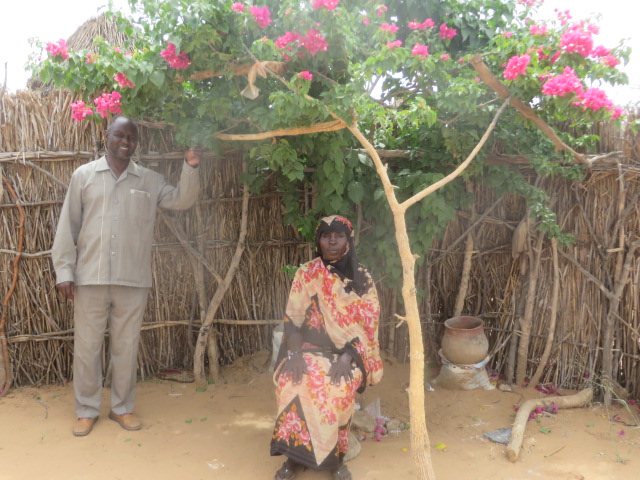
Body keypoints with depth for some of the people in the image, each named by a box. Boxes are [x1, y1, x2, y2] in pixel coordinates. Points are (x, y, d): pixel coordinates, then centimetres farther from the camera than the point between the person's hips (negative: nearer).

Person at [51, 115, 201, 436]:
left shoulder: (150, 181, 7)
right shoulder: (84, 175, 4)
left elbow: (182, 200, -2)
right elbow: (67, 225, 2)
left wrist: (191, 168, -16)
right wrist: (64, 270, -3)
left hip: (133, 280, 1)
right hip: (90, 278, -1)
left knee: (126, 347, 10)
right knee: (86, 347, 7)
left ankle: (122, 408, 26)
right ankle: (86, 410, 24)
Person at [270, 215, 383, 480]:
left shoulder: (362, 278, 1)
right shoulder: (305, 274, 2)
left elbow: (367, 325, -4)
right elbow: (292, 319, -1)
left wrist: (347, 358, -17)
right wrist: (295, 354, -16)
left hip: (347, 352, -1)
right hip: (310, 348, 1)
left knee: (340, 386, -29)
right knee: (292, 381, -27)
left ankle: (336, 457, -5)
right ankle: (295, 454, -7)